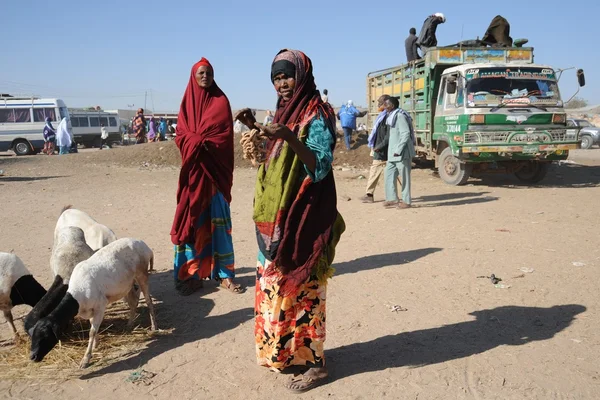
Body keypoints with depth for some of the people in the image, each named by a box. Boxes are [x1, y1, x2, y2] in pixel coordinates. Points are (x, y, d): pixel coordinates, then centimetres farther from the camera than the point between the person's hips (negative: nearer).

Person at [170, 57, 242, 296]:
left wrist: (205, 144, -18)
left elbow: (226, 134, -4)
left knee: (218, 220, -3)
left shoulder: (221, 101, 6)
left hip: (216, 168, -2)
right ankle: (191, 274, 3)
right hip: (194, 168, 2)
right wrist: (199, 144, -14)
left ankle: (224, 274, 2)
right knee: (192, 221, -2)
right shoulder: (187, 103, 12)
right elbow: (181, 135, 5)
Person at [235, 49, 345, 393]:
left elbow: (321, 166, -20)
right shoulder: (285, 111, 14)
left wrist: (291, 139, -32)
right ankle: (284, 351, 30)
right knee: (277, 284, 14)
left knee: (301, 287, -2)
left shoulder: (316, 115, -11)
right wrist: (255, 129, 9)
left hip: (303, 217, -8)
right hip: (277, 216, 9)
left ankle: (314, 361, 12)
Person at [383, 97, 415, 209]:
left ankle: (406, 201, 7)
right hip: (393, 153, 10)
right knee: (389, 174, 9)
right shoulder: (392, 116, 15)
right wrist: (393, 150, 17)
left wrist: (398, 150, -22)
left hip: (402, 153, -10)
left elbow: (406, 134, -21)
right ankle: (392, 199, 14)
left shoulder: (400, 116, -15)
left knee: (404, 177, -1)